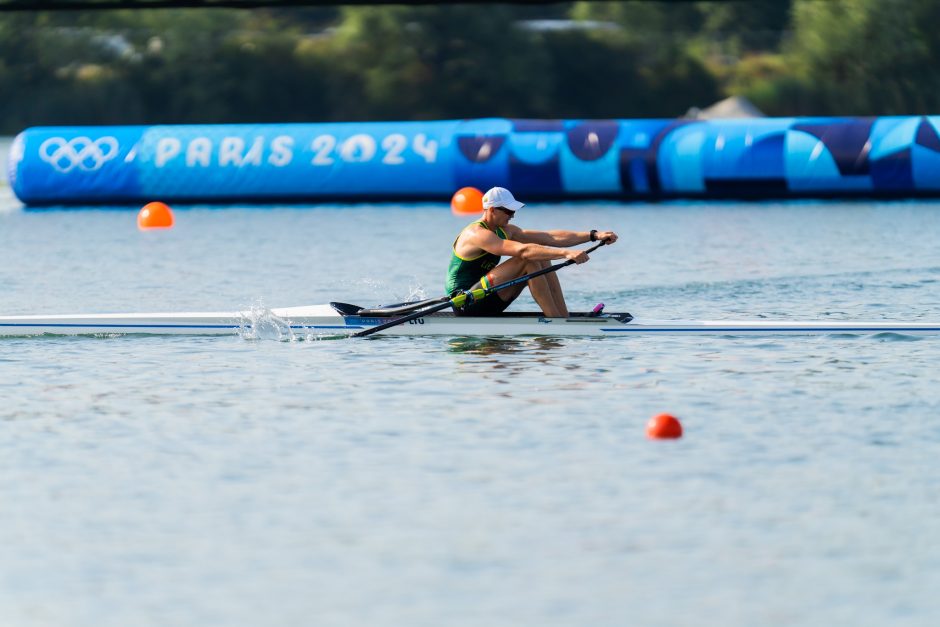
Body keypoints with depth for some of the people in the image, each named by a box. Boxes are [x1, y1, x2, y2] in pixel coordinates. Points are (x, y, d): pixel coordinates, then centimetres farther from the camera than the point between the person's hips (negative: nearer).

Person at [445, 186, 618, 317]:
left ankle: (564, 317, -11)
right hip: (466, 304, -10)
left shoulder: (505, 231, 10)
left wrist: (594, 235, -3)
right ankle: (556, 321, -22)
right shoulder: (477, 234, -20)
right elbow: (522, 250, -33)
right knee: (528, 261, -22)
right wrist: (566, 253, -39)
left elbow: (552, 237, 5)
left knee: (542, 261, -2)